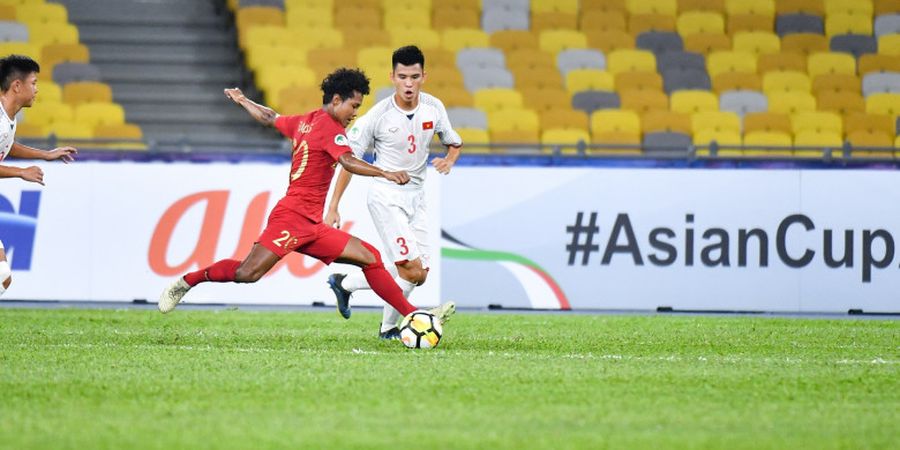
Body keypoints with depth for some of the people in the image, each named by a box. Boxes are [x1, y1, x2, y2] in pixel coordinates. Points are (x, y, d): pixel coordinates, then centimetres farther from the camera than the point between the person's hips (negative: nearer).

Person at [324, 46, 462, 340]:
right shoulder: (377, 116, -15)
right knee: (412, 269, -17)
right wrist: (333, 208, -10)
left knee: (419, 276, 5)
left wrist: (449, 160, -10)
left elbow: (454, 143, 15)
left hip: (416, 196, 6)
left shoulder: (433, 108, -2)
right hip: (386, 196, -6)